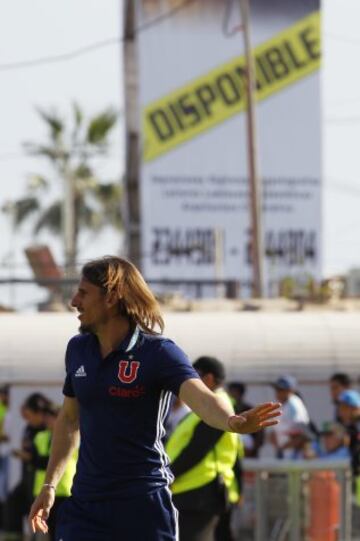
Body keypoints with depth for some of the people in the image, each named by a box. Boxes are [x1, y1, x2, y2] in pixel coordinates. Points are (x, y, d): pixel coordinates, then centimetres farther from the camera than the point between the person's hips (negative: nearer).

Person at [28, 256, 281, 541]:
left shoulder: (159, 352, -11)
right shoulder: (78, 349, 8)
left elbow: (201, 397, -28)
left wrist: (232, 421, -51)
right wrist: (49, 485, 23)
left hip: (144, 506, -5)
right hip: (84, 503, 5)